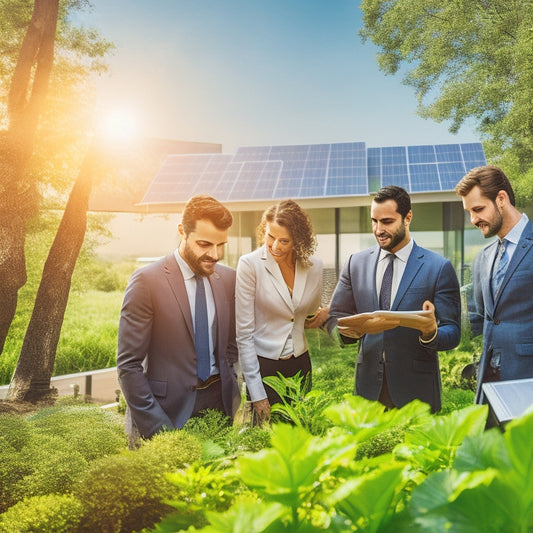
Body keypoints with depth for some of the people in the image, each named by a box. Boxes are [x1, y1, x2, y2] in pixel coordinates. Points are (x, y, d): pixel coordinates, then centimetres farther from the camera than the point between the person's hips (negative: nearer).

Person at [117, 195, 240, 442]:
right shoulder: (146, 280, -13)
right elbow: (128, 365, -12)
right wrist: (158, 428, -15)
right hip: (170, 410, -4)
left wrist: (231, 392, 3)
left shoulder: (228, 278, 3)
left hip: (219, 402, 5)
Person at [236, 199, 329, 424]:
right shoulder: (250, 264, -14)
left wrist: (324, 315, -8)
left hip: (300, 363, 4)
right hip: (263, 364, -3)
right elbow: (244, 333, -12)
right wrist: (257, 394, -13)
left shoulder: (314, 266, -2)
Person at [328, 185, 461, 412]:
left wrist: (431, 333, -28)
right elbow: (335, 318, 5)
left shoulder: (439, 268, -4)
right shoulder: (356, 263, 6)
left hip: (415, 389, -2)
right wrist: (354, 328, -18)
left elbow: (453, 334, -5)